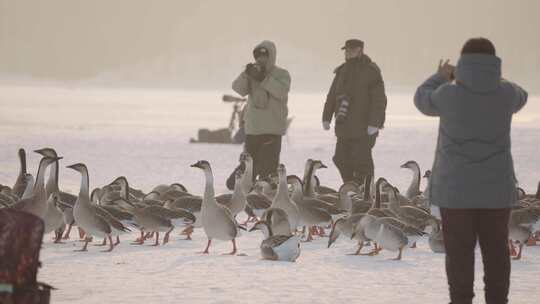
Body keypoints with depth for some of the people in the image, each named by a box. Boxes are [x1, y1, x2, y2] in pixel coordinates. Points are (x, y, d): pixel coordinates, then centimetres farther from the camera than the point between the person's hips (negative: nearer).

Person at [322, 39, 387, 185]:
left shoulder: (371, 72, -6)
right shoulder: (342, 71, 15)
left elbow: (379, 100, -12)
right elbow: (332, 96, 21)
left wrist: (375, 123, -19)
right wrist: (326, 117, 15)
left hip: (364, 129, -7)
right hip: (344, 126, 7)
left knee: (361, 161, -9)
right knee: (341, 159, 9)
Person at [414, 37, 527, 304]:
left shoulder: (449, 94, -12)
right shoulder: (504, 93, -6)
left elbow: (424, 100, 10)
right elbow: (519, 98, 20)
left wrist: (441, 77, 28)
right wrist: (489, 79, 34)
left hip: (456, 187, -2)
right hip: (496, 186, 2)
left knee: (459, 249, 5)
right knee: (495, 248, 10)